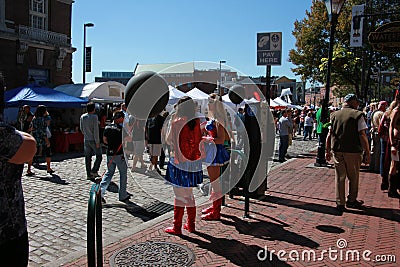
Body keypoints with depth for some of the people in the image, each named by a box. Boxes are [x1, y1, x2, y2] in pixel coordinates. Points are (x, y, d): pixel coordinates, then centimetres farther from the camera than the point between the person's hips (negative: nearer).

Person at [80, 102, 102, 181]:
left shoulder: (82, 117, 5)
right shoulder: (94, 117, -14)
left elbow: (81, 128, 14)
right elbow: (96, 130, -16)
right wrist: (97, 142, -13)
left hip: (86, 140, 6)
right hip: (93, 140, -6)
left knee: (87, 157, 9)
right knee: (99, 156, 6)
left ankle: (89, 174, 12)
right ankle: (94, 171, -3)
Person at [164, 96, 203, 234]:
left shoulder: (177, 122, -13)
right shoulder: (197, 122, 1)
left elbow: (169, 140, -3)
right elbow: (199, 141, 9)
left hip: (180, 162, -5)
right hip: (194, 163, 5)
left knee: (180, 196, 4)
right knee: (189, 194, 18)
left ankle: (177, 227, 13)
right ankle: (191, 225, 26)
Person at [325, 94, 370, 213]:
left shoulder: (335, 115, 6)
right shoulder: (357, 115, -7)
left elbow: (329, 135, 6)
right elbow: (362, 136, -12)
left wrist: (327, 151, 13)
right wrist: (367, 153, -7)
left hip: (336, 151, 3)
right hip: (353, 151, -3)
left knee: (339, 177, 10)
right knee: (353, 177, 15)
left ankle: (340, 203, 12)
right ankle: (351, 201, 28)